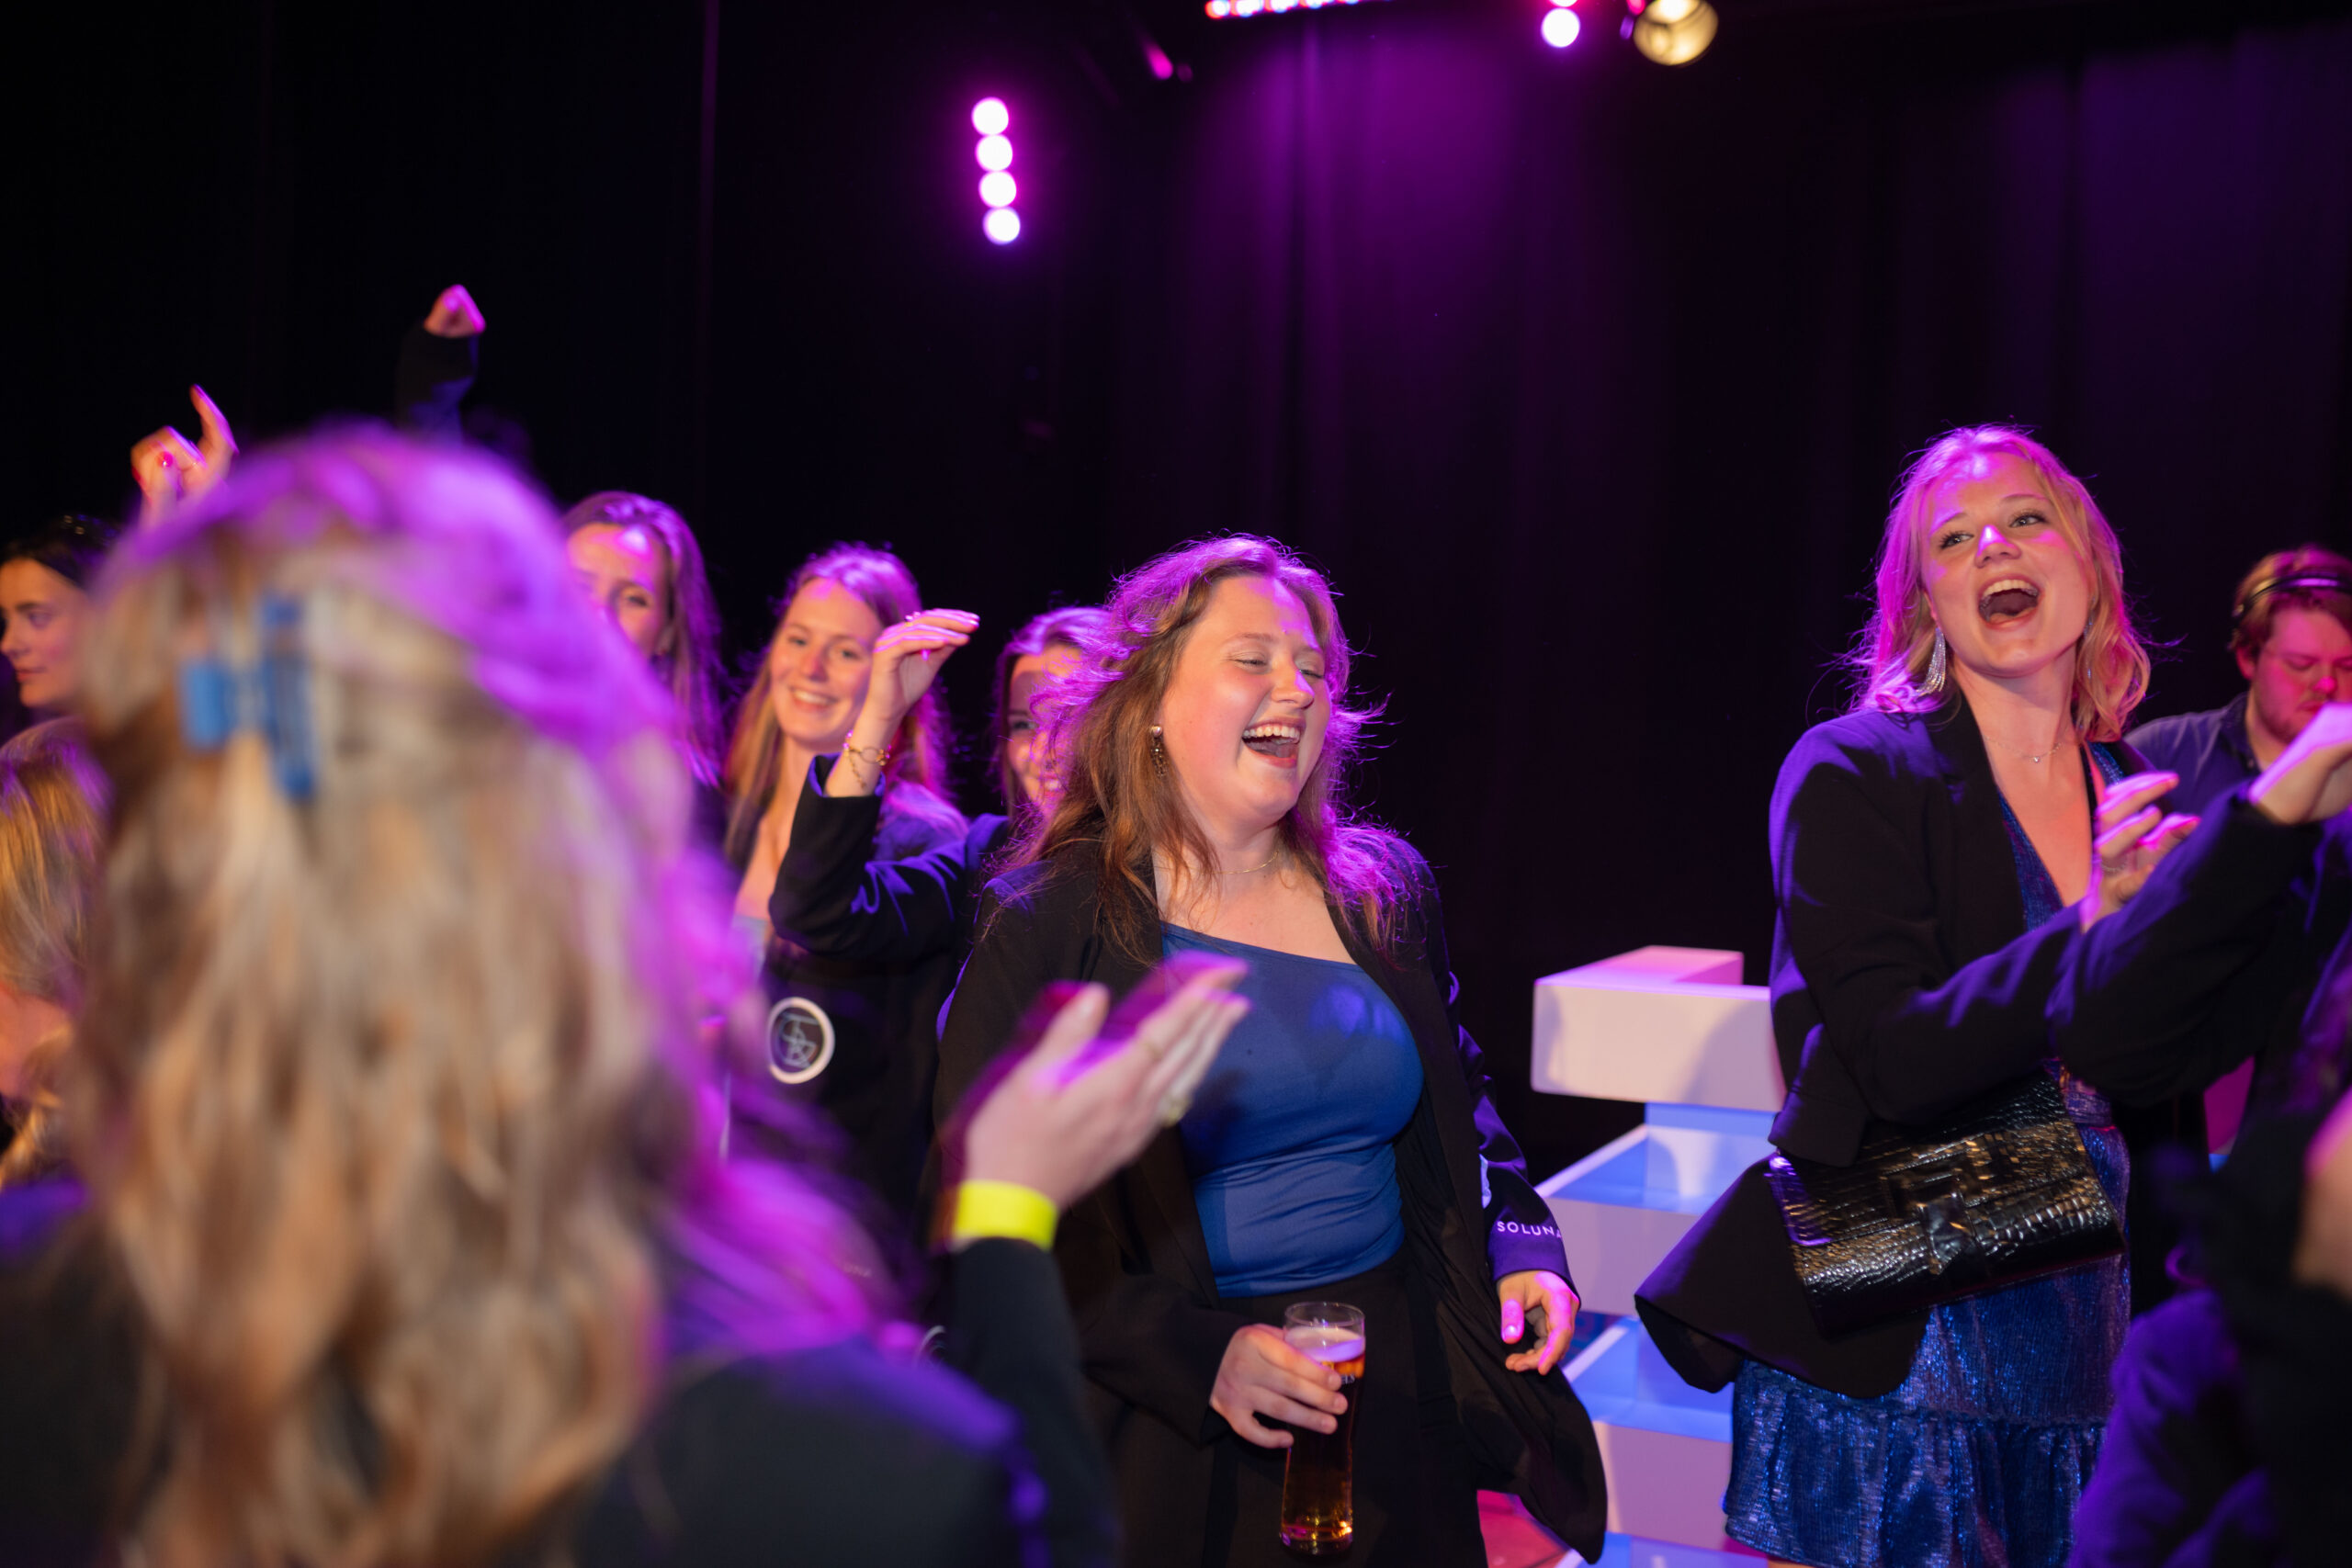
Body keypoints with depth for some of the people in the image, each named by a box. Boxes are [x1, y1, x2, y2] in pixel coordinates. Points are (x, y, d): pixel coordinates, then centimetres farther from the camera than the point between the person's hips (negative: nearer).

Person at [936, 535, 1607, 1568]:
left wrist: (1520, 1248, 2)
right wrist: (1194, 1354, -20)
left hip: (1395, 1395, 4)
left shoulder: (1383, 890, 5)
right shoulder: (1050, 925, -10)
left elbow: (1460, 1099, 18)